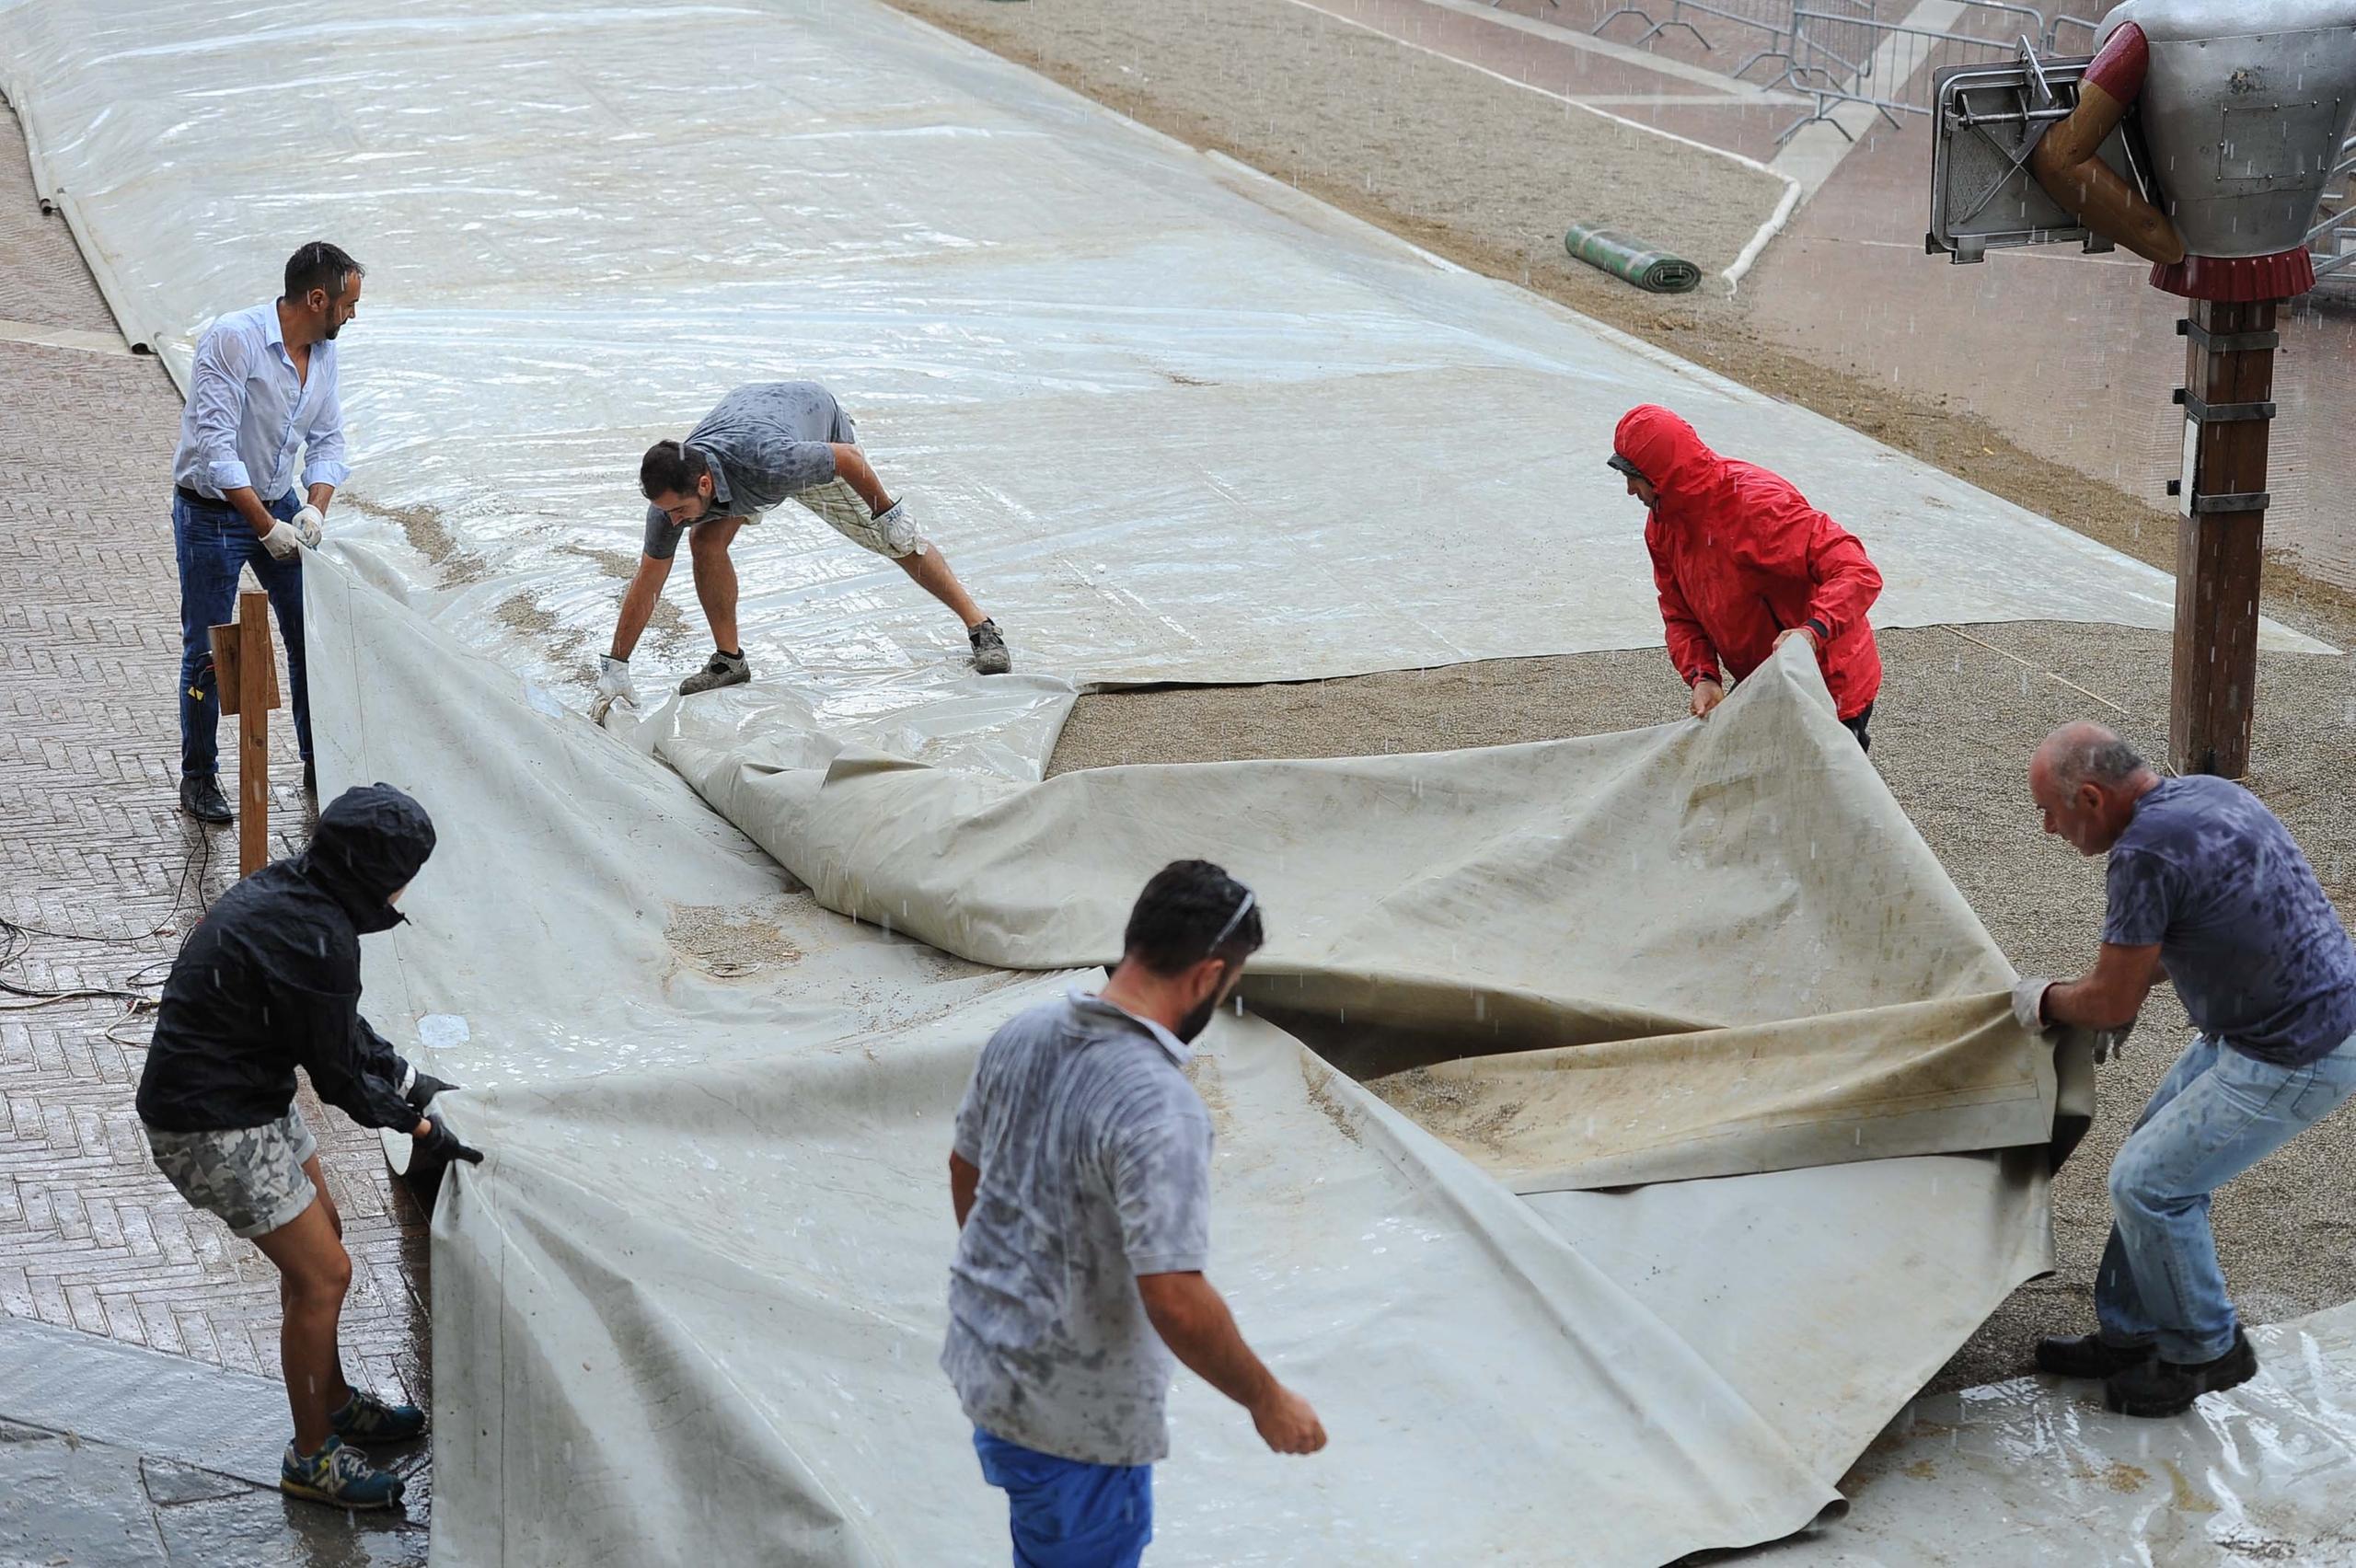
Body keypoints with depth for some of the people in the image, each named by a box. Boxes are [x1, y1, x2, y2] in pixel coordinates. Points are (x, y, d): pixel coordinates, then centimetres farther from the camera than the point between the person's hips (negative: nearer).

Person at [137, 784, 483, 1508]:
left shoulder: (286, 888, 2)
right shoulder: (316, 938, -28)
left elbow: (338, 1025, 15)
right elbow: (337, 1069, -18)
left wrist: (411, 1081, 17)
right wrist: (420, 1129, -3)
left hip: (252, 1093, 10)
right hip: (215, 1128, -10)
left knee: (320, 1239, 23)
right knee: (322, 1275, -1)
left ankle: (333, 1400, 42)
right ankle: (312, 1456, 15)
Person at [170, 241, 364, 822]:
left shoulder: (324, 351, 0)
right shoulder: (232, 339, -24)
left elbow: (328, 440, 6)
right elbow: (216, 448, -28)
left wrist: (314, 509, -13)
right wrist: (267, 527, -29)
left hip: (279, 505, 7)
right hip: (211, 513, -7)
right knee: (206, 651, 1)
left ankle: (319, 764, 21)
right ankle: (198, 778, 15)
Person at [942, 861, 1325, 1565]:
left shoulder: (1022, 1036, -5)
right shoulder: (1161, 1108, -29)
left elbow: (965, 1166, 12)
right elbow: (1176, 1300, -31)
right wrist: (1267, 1400, -16)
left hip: (985, 1355, 8)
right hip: (1075, 1416, -8)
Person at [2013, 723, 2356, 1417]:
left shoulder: (2144, 853, -24)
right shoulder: (2204, 791, 5)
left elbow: (2112, 1003, -13)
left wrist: (2043, 1001, 6)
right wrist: (2133, 976, 20)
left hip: (2299, 1058, -10)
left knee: (2146, 1184, -2)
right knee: (2155, 1164, 17)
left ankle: (2204, 1352, 16)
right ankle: (2131, 1334, 28)